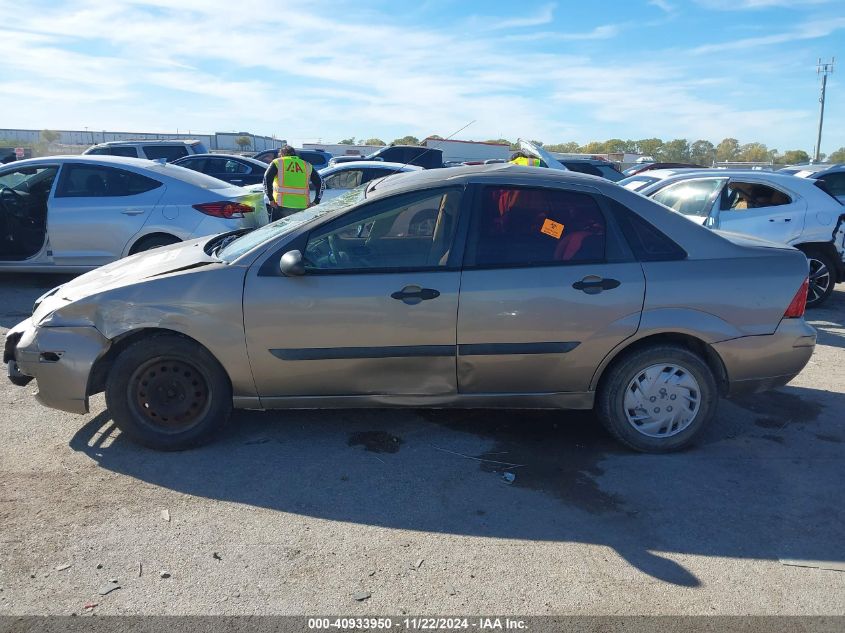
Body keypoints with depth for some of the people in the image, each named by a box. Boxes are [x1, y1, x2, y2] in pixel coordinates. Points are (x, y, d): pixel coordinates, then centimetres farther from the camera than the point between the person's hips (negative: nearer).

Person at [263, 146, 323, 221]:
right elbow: (319, 182, 12)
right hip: (302, 206, 3)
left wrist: (271, 199, -4)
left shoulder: (277, 162, 9)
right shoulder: (307, 165, 16)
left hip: (282, 205, -2)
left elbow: (267, 179, -4)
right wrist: (316, 202, 9)